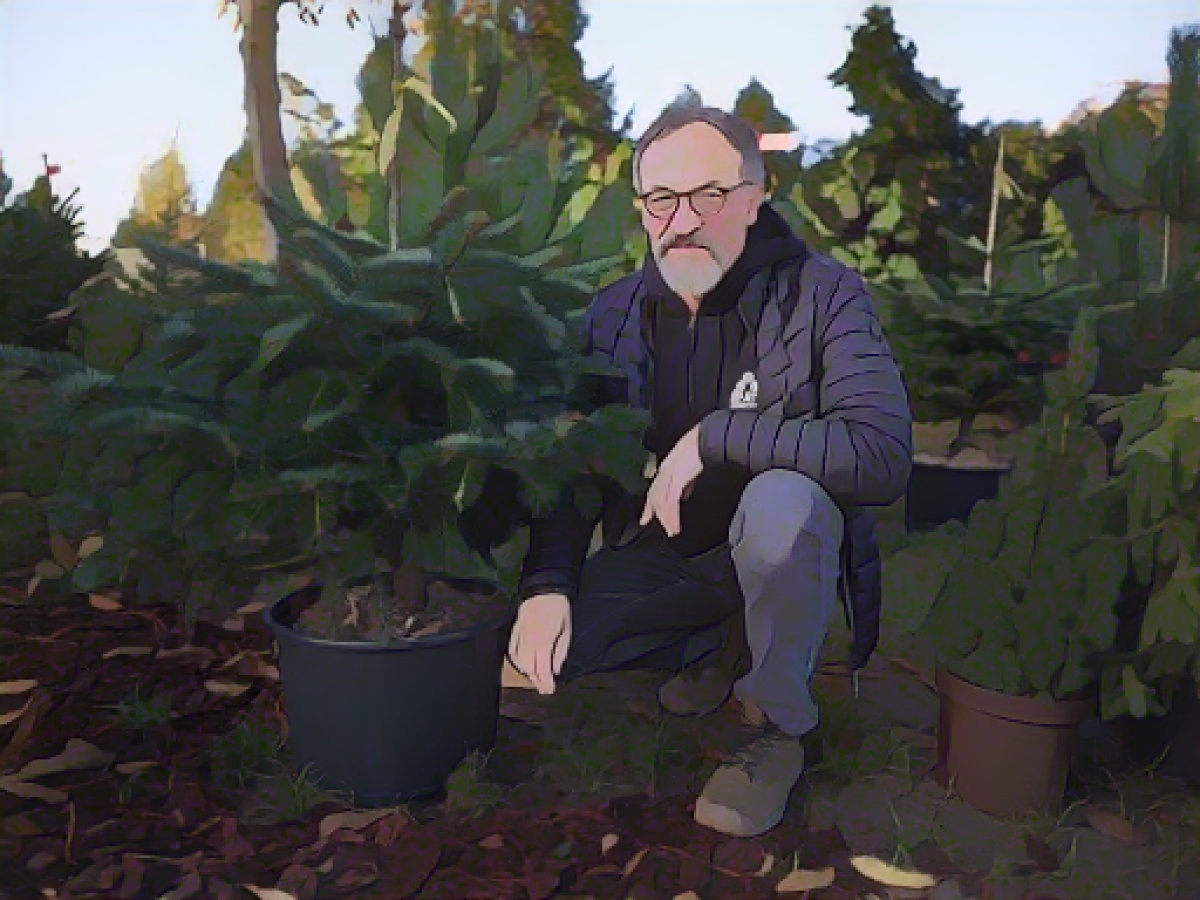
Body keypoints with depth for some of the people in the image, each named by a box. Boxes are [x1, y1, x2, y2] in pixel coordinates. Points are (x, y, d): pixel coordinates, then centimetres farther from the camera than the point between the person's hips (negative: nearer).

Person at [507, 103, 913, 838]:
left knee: (782, 501, -38)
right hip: (660, 553, 4)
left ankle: (782, 729, -11)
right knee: (535, 652, -16)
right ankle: (718, 645, 13)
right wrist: (546, 583, -16)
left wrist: (714, 436, -32)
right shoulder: (616, 314, -4)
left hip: (784, 544, -4)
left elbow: (883, 454, -33)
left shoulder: (823, 295, -18)